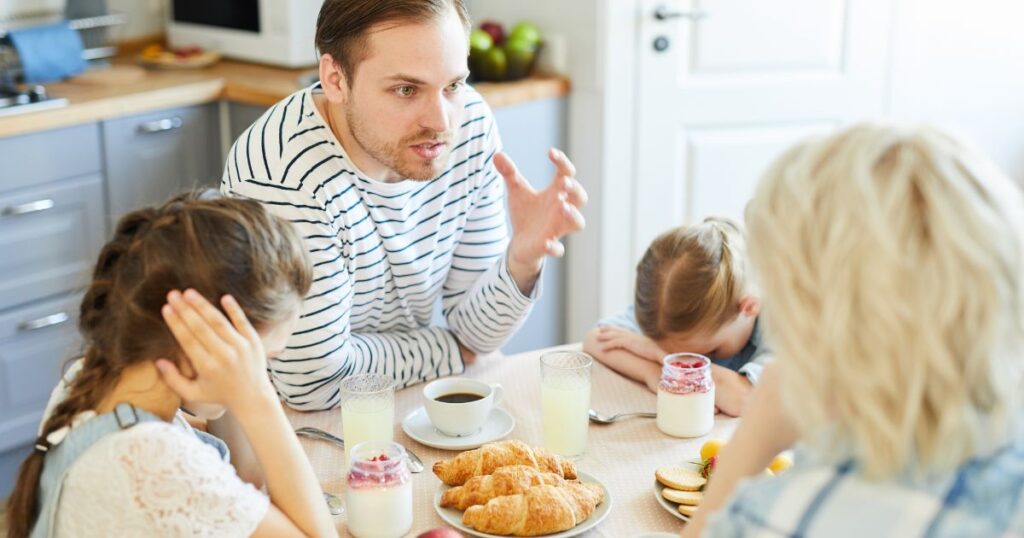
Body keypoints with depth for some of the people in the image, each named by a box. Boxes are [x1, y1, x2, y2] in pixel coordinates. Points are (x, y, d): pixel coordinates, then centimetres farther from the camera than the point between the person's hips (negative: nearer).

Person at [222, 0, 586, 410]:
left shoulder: (470, 124, -9)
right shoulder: (282, 176, -29)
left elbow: (475, 330, -3)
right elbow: (314, 383, -23)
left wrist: (522, 259, -24)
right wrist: (452, 351, -9)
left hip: (409, 408, 5)